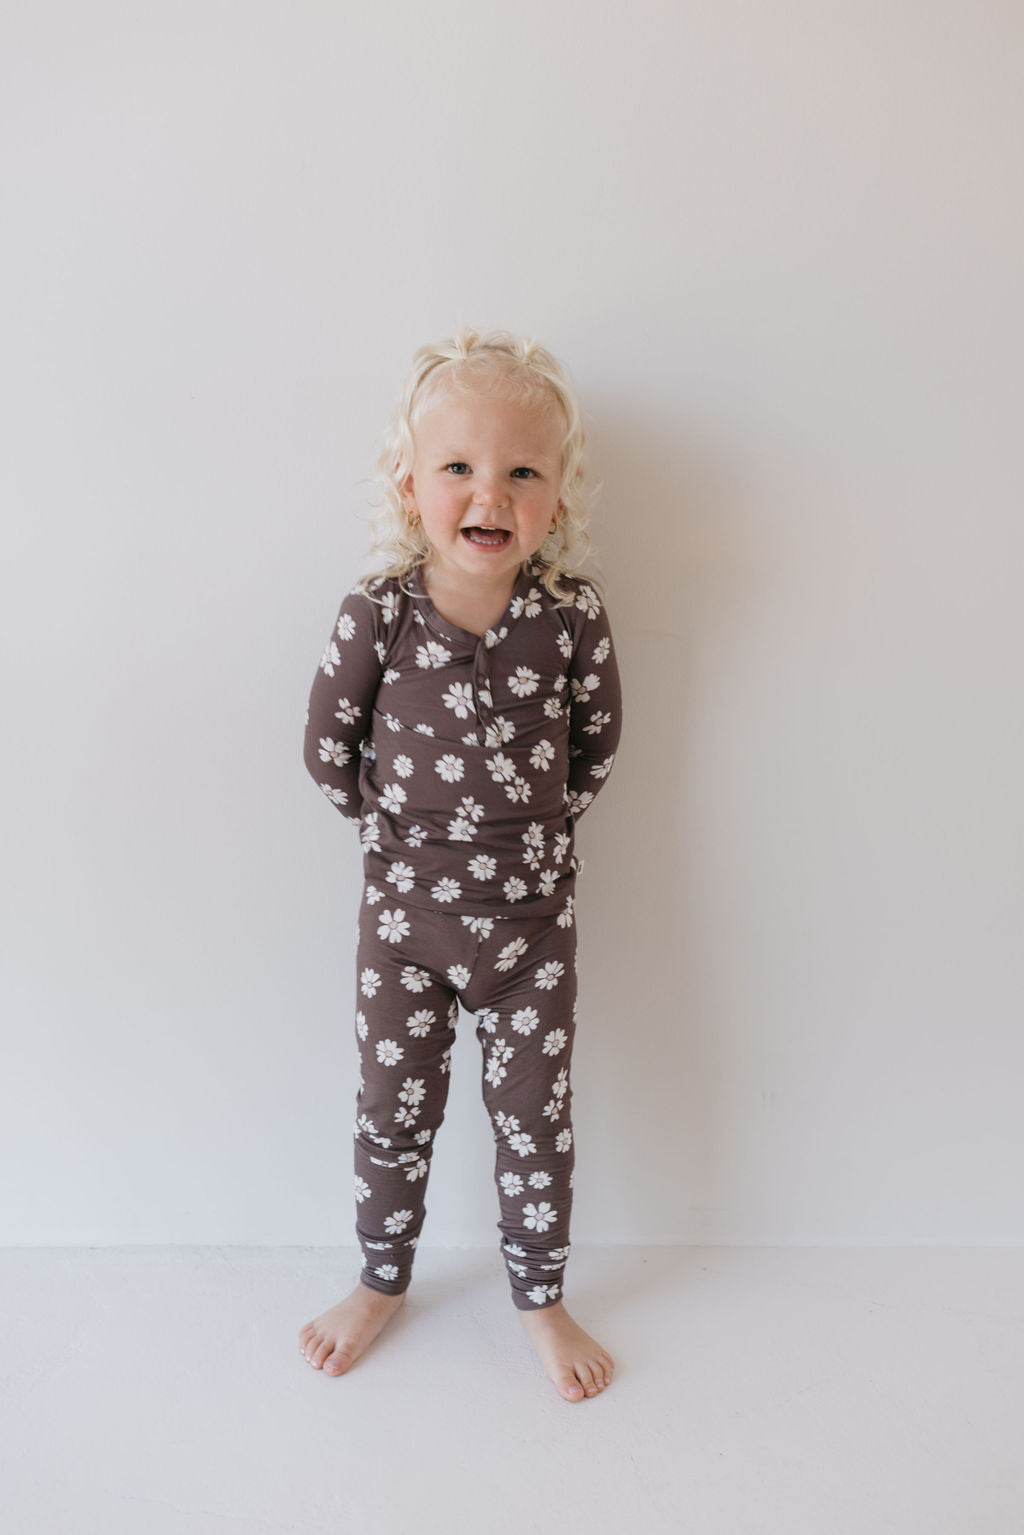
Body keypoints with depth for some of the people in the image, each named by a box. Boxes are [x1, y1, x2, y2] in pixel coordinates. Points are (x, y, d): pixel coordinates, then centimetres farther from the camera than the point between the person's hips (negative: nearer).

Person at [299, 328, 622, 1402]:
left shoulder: (576, 617, -12)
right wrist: (399, 835, 3)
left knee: (535, 1119, 13)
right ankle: (382, 1283, 42)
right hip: (403, 915, 0)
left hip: (533, 920, 0)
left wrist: (536, 835, 4)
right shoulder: (375, 616, -14)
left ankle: (539, 1299, 38)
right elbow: (328, 747, -1)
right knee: (394, 1113, 16)